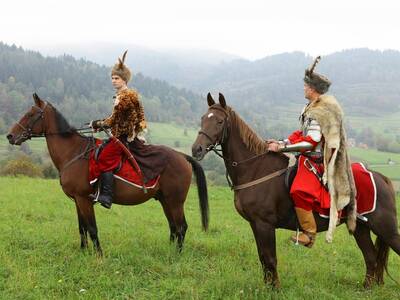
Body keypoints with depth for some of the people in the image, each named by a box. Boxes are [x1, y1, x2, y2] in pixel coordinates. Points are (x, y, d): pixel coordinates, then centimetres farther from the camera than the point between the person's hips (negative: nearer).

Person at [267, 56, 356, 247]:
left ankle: (309, 233, -19)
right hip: (308, 159, 11)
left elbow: (310, 142, -23)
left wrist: (282, 148, -22)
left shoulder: (319, 112, -19)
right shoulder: (312, 108, 13)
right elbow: (301, 133, 16)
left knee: (299, 191, -28)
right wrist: (281, 143, 5)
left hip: (315, 161, -11)